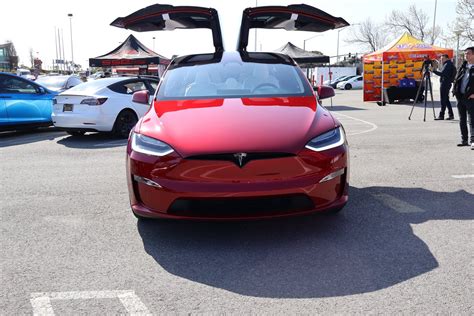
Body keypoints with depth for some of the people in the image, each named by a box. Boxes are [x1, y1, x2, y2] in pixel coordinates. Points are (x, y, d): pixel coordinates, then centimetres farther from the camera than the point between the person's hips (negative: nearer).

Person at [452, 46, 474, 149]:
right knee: (462, 120, 12)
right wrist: (455, 91, 7)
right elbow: (456, 80, 20)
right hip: (460, 97, 7)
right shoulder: (463, 66, 13)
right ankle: (464, 140, 20)